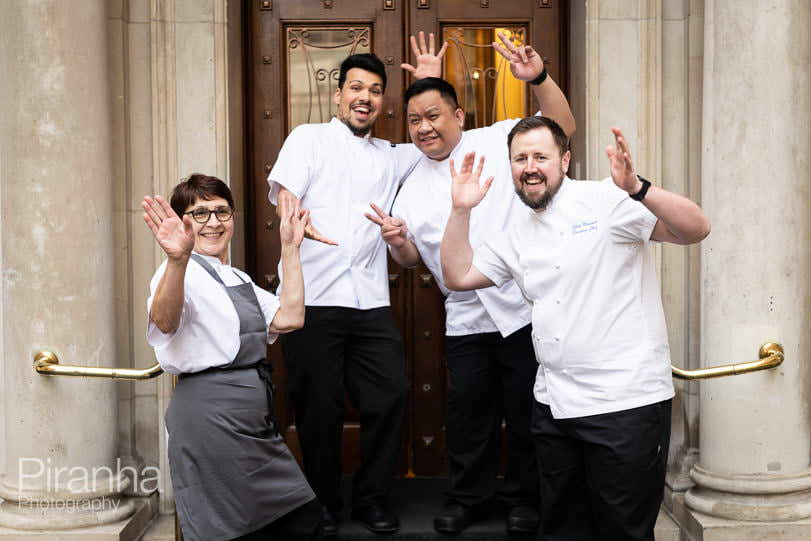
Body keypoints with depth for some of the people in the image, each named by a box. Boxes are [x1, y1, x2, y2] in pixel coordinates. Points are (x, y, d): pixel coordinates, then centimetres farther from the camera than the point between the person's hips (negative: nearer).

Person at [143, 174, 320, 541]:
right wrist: (177, 260, -49)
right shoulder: (184, 272, -10)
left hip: (257, 424, 9)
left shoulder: (239, 280, 18)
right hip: (210, 417, -8)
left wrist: (290, 248, 10)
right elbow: (164, 321, -31)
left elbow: (288, 318, 8)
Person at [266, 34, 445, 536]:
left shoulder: (390, 156, 22)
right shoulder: (309, 138, 9)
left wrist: (430, 85, 13)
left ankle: (372, 498, 17)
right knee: (320, 406, 1)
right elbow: (284, 191, -5)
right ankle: (323, 504, 19)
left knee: (390, 396, -1)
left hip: (371, 301, 4)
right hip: (312, 297, -4)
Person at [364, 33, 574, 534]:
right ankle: (467, 497, 29)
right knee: (467, 410, 11)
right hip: (467, 320, 4)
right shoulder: (414, 186, 12)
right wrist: (397, 240, -7)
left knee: (525, 409, 7)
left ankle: (524, 498, 25)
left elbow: (563, 127, -7)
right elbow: (411, 258, 16)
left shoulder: (499, 141, 0)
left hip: (525, 308, -4)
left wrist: (539, 78, -23)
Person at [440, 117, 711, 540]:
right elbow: (459, 276, 13)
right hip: (554, 405, 7)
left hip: (626, 404, -7)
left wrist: (638, 189, -33)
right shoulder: (516, 236, 14)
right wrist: (461, 210, 2)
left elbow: (696, 230, -16)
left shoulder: (606, 200, -8)